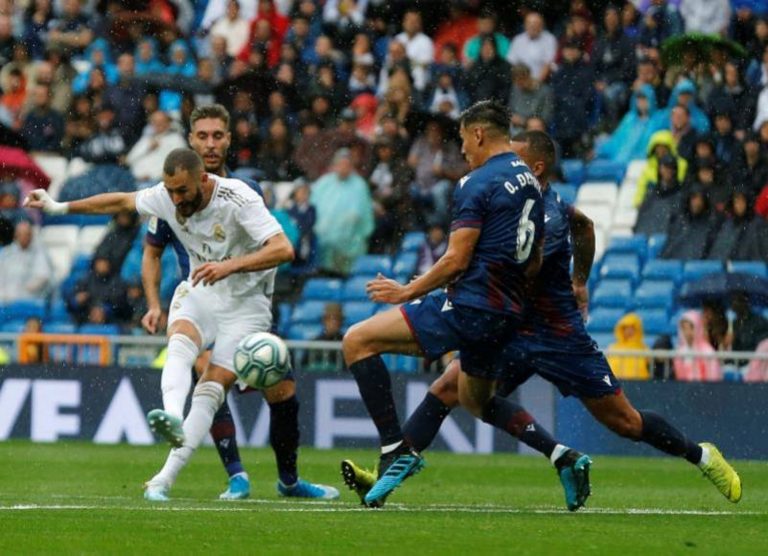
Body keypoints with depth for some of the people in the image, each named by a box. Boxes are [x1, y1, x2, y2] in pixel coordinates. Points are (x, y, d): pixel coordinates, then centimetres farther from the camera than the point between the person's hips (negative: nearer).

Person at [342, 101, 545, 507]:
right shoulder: (530, 183, 16)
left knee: (357, 342, -9)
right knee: (475, 400, 31)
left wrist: (406, 292, -5)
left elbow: (456, 261, -16)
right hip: (506, 316, 9)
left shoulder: (477, 184, -10)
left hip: (470, 305, -9)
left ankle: (396, 449, -17)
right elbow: (534, 261, 21)